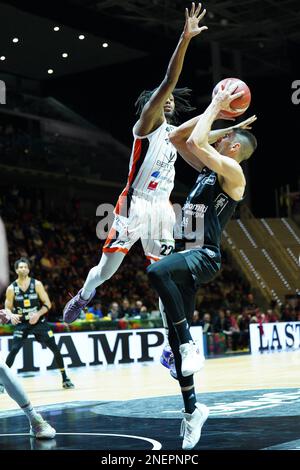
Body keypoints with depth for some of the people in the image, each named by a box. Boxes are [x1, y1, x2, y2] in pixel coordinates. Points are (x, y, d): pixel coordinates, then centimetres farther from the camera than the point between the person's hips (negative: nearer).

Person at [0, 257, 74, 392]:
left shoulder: (37, 284, -5)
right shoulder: (11, 288, -4)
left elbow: (47, 304, -4)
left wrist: (38, 314, -20)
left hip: (39, 322, 1)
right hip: (22, 324, -1)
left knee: (55, 349, -2)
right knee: (13, 350, -16)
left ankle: (65, 379, 13)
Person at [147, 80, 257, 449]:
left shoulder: (232, 172, -7)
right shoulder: (209, 168, 18)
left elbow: (195, 142, -20)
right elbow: (176, 139, 20)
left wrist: (215, 108, -7)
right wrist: (213, 109, 18)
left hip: (204, 257, -9)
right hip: (189, 256, 9)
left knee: (157, 272, -40)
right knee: (176, 335, 7)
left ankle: (189, 346, -28)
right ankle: (192, 409, 17)